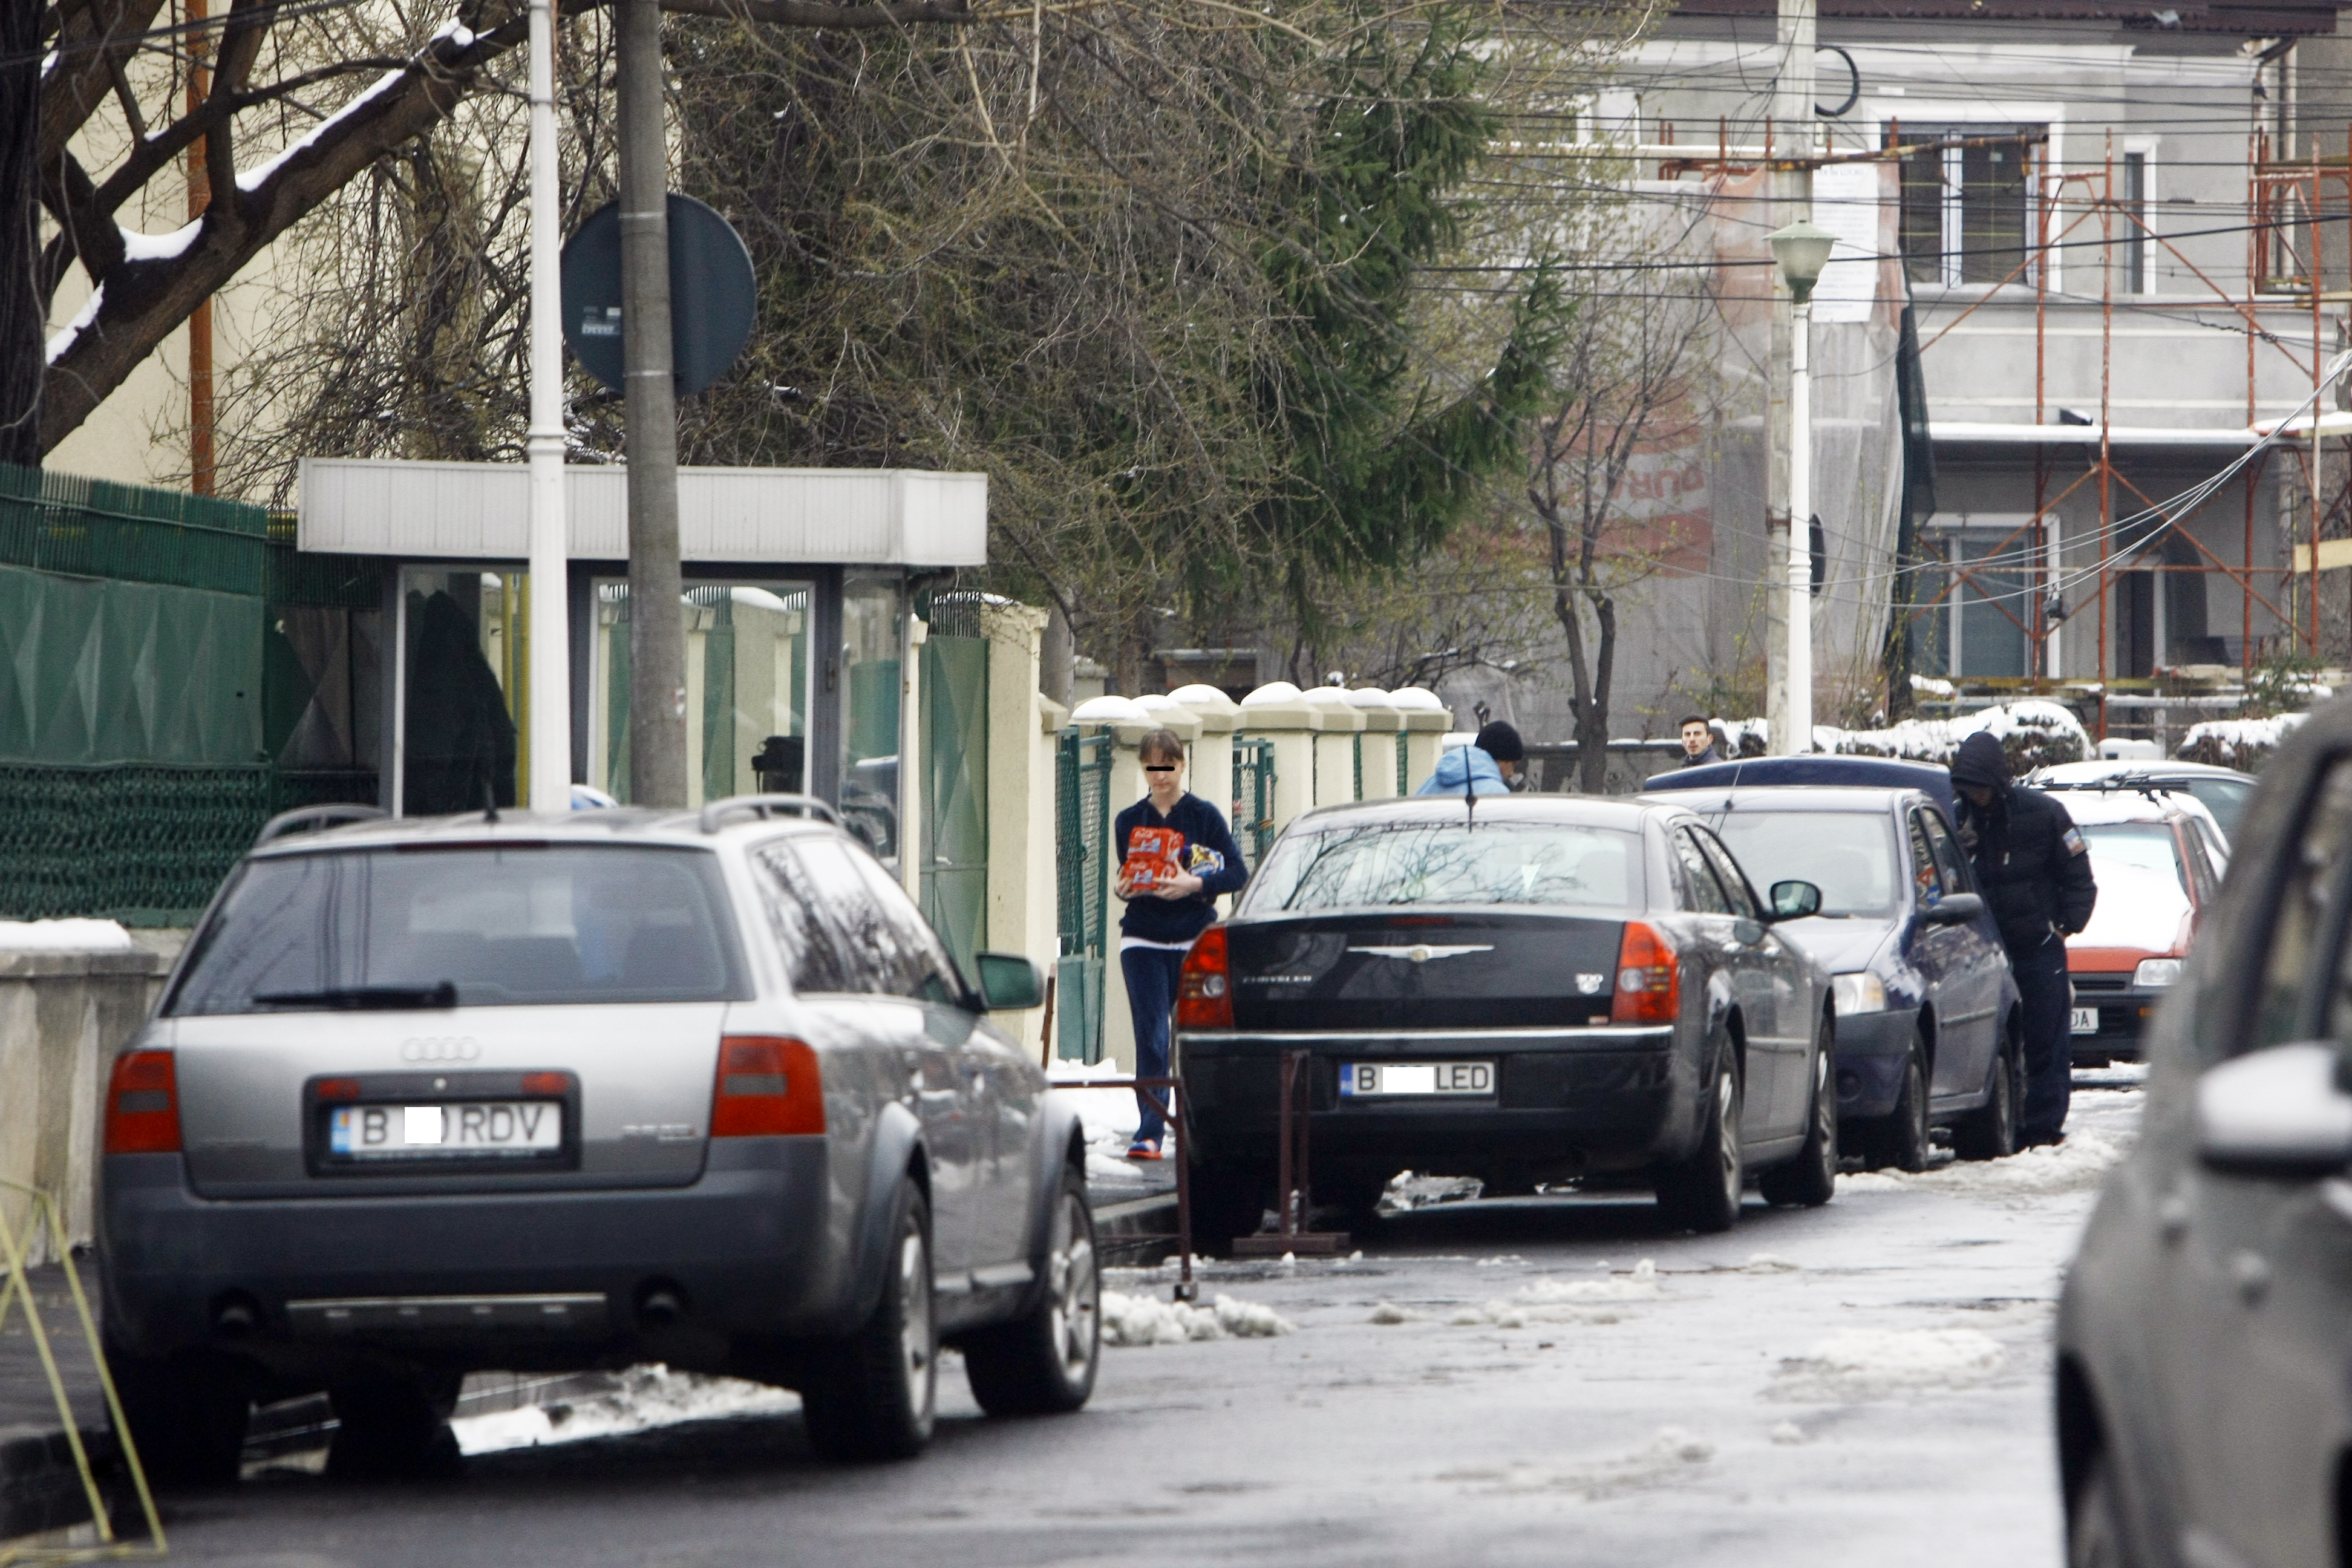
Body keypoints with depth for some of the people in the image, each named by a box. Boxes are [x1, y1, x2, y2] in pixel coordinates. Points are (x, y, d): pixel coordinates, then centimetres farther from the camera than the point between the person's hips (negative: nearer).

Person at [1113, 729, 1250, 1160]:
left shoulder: (1204, 816, 1)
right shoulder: (1130, 821, 9)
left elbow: (1238, 874, -4)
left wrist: (1194, 885, -19)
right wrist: (1123, 889, -8)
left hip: (1195, 941, -1)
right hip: (1143, 942, 1)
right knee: (1150, 1038, -10)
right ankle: (1149, 1130, -13)